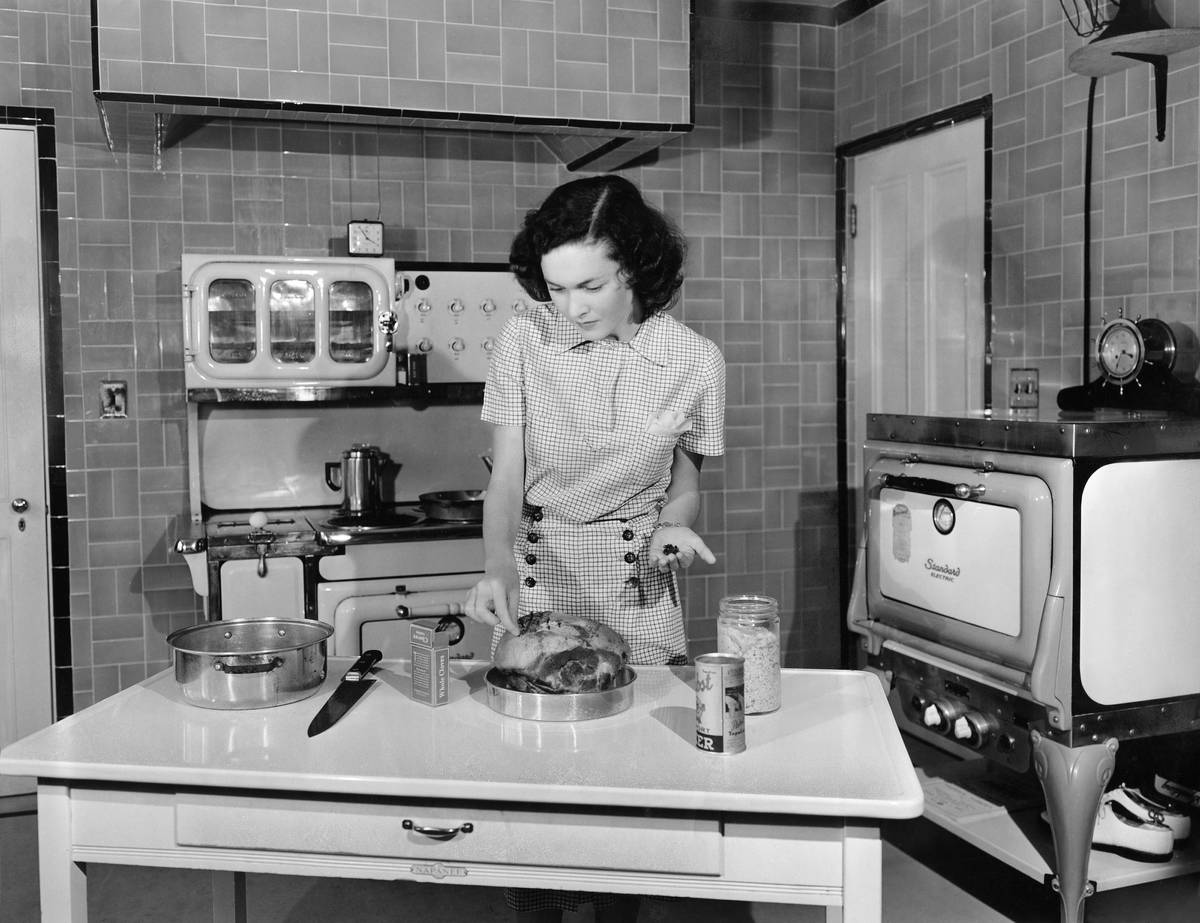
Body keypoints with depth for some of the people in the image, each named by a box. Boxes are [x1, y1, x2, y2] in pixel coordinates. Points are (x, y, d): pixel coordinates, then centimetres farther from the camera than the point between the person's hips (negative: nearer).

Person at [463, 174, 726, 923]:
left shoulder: (694, 360, -10)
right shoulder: (523, 342, -10)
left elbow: (686, 475, 5)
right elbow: (506, 479, -9)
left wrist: (674, 524, -15)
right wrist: (497, 569, -24)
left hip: (637, 586, 0)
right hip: (537, 573, 0)